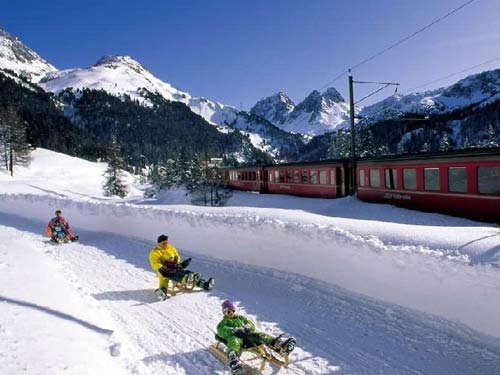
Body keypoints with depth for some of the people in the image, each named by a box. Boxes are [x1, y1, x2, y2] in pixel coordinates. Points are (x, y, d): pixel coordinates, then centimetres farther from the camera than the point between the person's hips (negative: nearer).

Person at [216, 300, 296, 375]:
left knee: (258, 334, -26)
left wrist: (246, 327, -5)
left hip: (247, 335, 3)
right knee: (234, 341, -39)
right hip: (234, 337, -3)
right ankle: (234, 361, -72)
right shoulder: (222, 323, 24)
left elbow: (251, 324, 20)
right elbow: (221, 331, 0)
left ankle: (278, 343, -51)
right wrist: (234, 330, -18)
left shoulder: (240, 318, 33)